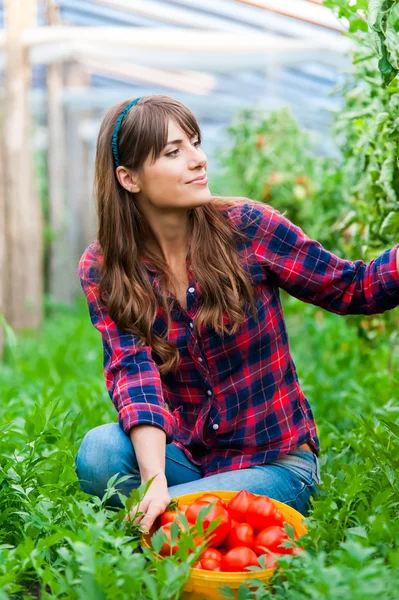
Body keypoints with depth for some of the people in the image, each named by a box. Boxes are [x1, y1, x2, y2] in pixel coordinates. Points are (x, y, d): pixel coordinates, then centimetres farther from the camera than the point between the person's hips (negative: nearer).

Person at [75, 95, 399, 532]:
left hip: (274, 461, -2)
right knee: (99, 453, -27)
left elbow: (355, 289, -3)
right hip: (185, 455, 2)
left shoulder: (244, 226, -10)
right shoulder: (102, 270, -6)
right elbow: (133, 370, -20)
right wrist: (155, 481, -35)